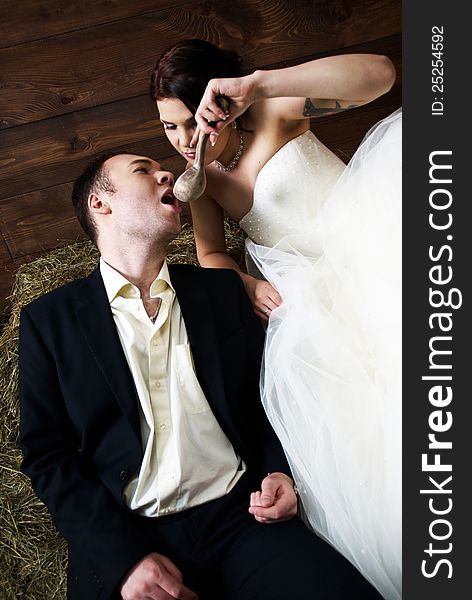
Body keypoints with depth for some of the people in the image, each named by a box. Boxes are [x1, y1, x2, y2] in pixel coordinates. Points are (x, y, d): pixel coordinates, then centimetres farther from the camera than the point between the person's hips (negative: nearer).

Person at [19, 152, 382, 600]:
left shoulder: (221, 290, 11)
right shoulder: (48, 320, 4)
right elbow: (46, 455, 1)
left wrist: (278, 472, -1)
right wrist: (125, 557, -11)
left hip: (241, 517, 2)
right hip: (123, 539, -1)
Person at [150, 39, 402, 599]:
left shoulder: (274, 109, -5)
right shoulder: (202, 175, 13)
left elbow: (378, 72, -19)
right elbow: (210, 253, 12)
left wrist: (258, 84, -29)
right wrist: (246, 280, -13)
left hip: (363, 234, -3)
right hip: (298, 287, 4)